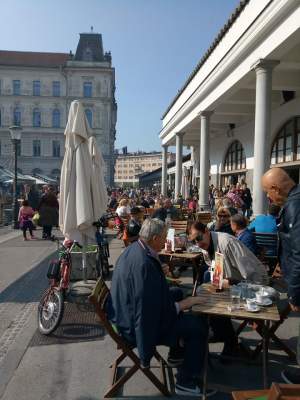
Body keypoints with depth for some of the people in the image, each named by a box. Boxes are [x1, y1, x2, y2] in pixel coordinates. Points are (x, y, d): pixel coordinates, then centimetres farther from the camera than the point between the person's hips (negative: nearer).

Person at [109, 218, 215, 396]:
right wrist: (180, 305, -17)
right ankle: (186, 382, 7)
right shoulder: (144, 264, -31)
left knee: (179, 293, 23)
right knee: (199, 325, -9)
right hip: (139, 326, -10)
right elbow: (151, 307, -29)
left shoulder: (133, 249, 0)